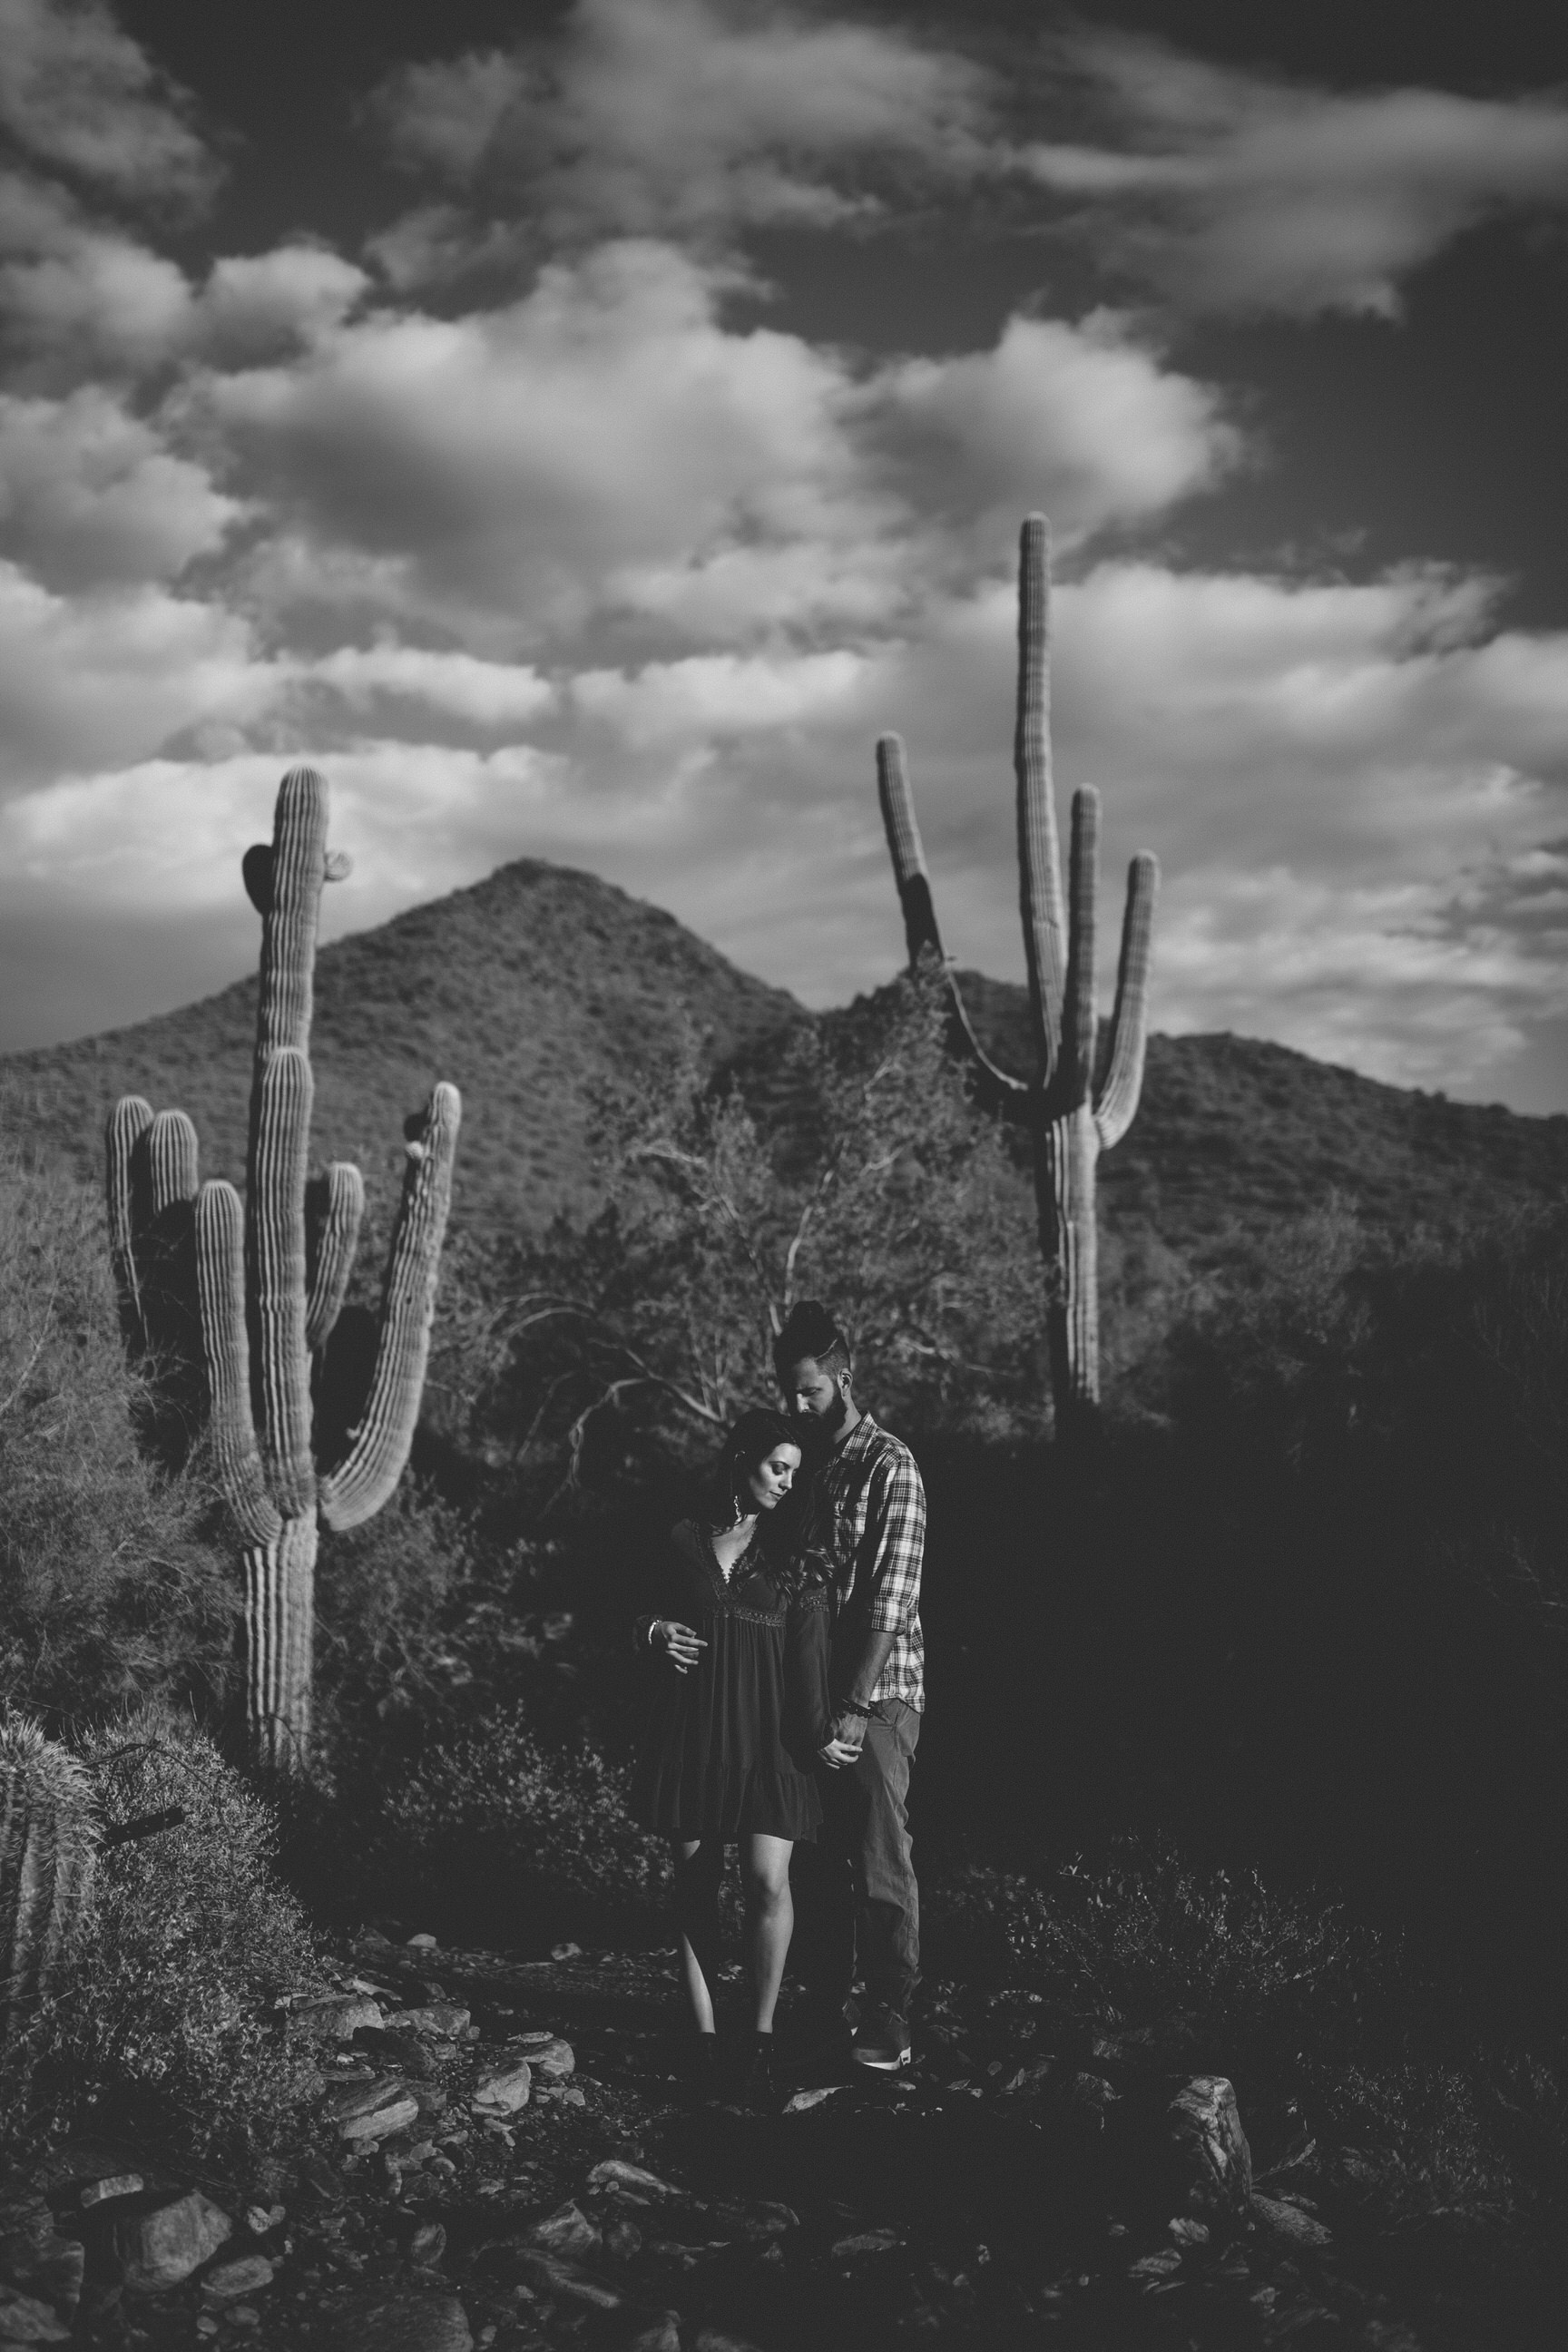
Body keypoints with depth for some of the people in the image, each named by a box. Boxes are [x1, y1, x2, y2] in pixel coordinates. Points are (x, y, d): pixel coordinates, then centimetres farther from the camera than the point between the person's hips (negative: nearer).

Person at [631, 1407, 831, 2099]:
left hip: (767, 1731, -1)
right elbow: (647, 1611, 19)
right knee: (694, 1880, 4)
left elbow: (810, 1649, -2)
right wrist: (654, 1631, -4)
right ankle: (704, 2035, 13)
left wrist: (818, 1729, -12)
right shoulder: (684, 1540, 6)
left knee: (768, 1879, -10)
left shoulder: (792, 1554, 4)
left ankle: (762, 2035, 4)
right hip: (691, 1725, 2)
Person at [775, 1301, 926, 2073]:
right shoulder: (803, 1463, 12)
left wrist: (853, 1711, -20)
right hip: (809, 1691, 6)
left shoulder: (889, 1467, -9)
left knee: (879, 1861, -4)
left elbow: (889, 1604, -15)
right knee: (814, 1857, 10)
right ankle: (825, 2008, 22)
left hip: (878, 1692, -6)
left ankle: (889, 2021, 6)